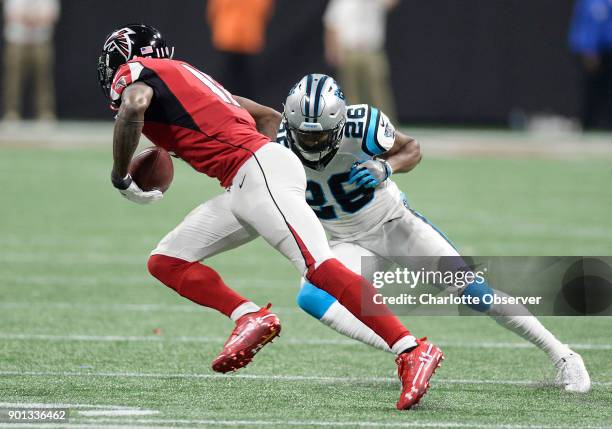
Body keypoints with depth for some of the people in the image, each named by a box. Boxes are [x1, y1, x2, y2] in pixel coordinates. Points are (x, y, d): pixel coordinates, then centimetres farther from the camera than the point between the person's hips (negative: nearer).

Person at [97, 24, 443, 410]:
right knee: (166, 262, 10)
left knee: (319, 269, -21)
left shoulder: (135, 73, 7)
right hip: (243, 189, 9)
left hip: (259, 173, -9)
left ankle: (412, 352, -27)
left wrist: (121, 178, -7)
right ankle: (251, 318, -5)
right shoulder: (187, 76, 30)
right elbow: (270, 117, 33)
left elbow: (134, 106, -19)